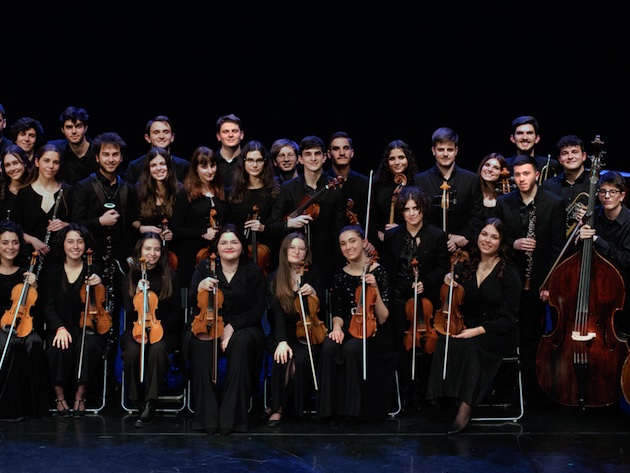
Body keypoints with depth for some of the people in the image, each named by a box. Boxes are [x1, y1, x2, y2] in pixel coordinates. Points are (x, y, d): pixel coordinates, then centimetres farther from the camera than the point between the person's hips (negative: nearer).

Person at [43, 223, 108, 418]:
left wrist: (99, 285, -17)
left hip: (87, 327, 0)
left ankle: (80, 395, -19)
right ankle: (60, 395, -16)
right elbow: (49, 307, 3)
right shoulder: (53, 271, 8)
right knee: (59, 348, -33)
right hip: (60, 327, 0)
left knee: (89, 346, -34)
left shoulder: (93, 270, 6)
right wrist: (60, 327, -16)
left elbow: (101, 305, 5)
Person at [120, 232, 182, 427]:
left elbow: (176, 312, 4)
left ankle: (150, 405, -35)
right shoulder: (130, 278, 7)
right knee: (132, 351, -33)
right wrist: (137, 293, -11)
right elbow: (129, 312, 5)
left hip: (163, 330, -1)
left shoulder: (170, 276, 3)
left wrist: (161, 327, -12)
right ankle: (138, 401, -17)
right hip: (136, 329, 1)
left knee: (157, 349, -36)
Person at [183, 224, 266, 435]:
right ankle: (207, 415, -30)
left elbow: (257, 310, -1)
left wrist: (232, 326, -16)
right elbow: (192, 300, 0)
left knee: (242, 343, -36)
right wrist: (200, 287, -24)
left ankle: (232, 416, -31)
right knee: (200, 343, -34)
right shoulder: (205, 266, 5)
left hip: (242, 327, -1)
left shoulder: (253, 271, 2)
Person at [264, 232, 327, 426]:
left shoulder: (313, 274, 5)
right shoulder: (274, 278, 1)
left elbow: (322, 309, 5)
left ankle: (280, 406, -12)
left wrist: (313, 293, -16)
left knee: (302, 359, -31)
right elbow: (277, 312, -12)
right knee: (284, 357, -34)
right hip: (284, 332, 0)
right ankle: (278, 405, -14)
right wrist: (282, 341, -28)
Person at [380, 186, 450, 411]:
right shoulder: (391, 236, 4)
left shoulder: (437, 236, -3)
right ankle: (406, 395, 13)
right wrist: (390, 290, 0)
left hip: (426, 299, -2)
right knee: (403, 348, 2)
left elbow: (443, 267, -1)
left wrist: (426, 283, -15)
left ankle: (421, 393, 16)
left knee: (423, 347, 1)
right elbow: (386, 267, 10)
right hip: (399, 299, 2)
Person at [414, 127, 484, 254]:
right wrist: (449, 237, -12)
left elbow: (476, 216, 3)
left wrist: (460, 239, -12)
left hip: (462, 249, 1)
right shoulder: (419, 180, 0)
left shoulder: (472, 180, 5)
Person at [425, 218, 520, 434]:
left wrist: (478, 330, -20)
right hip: (466, 327, 4)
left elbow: (508, 318, -9)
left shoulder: (509, 273, -5)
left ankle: (466, 407, -26)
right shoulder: (464, 267, 8)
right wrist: (448, 284, -7)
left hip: (498, 334, -4)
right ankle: (448, 396, -24)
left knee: (470, 346, -35)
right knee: (445, 341, -30)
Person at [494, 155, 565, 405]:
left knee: (532, 337, 1)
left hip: (536, 281, -2)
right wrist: (513, 243, -11)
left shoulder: (554, 203, -2)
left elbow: (557, 247, -3)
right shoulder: (503, 202, 5)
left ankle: (532, 389, 13)